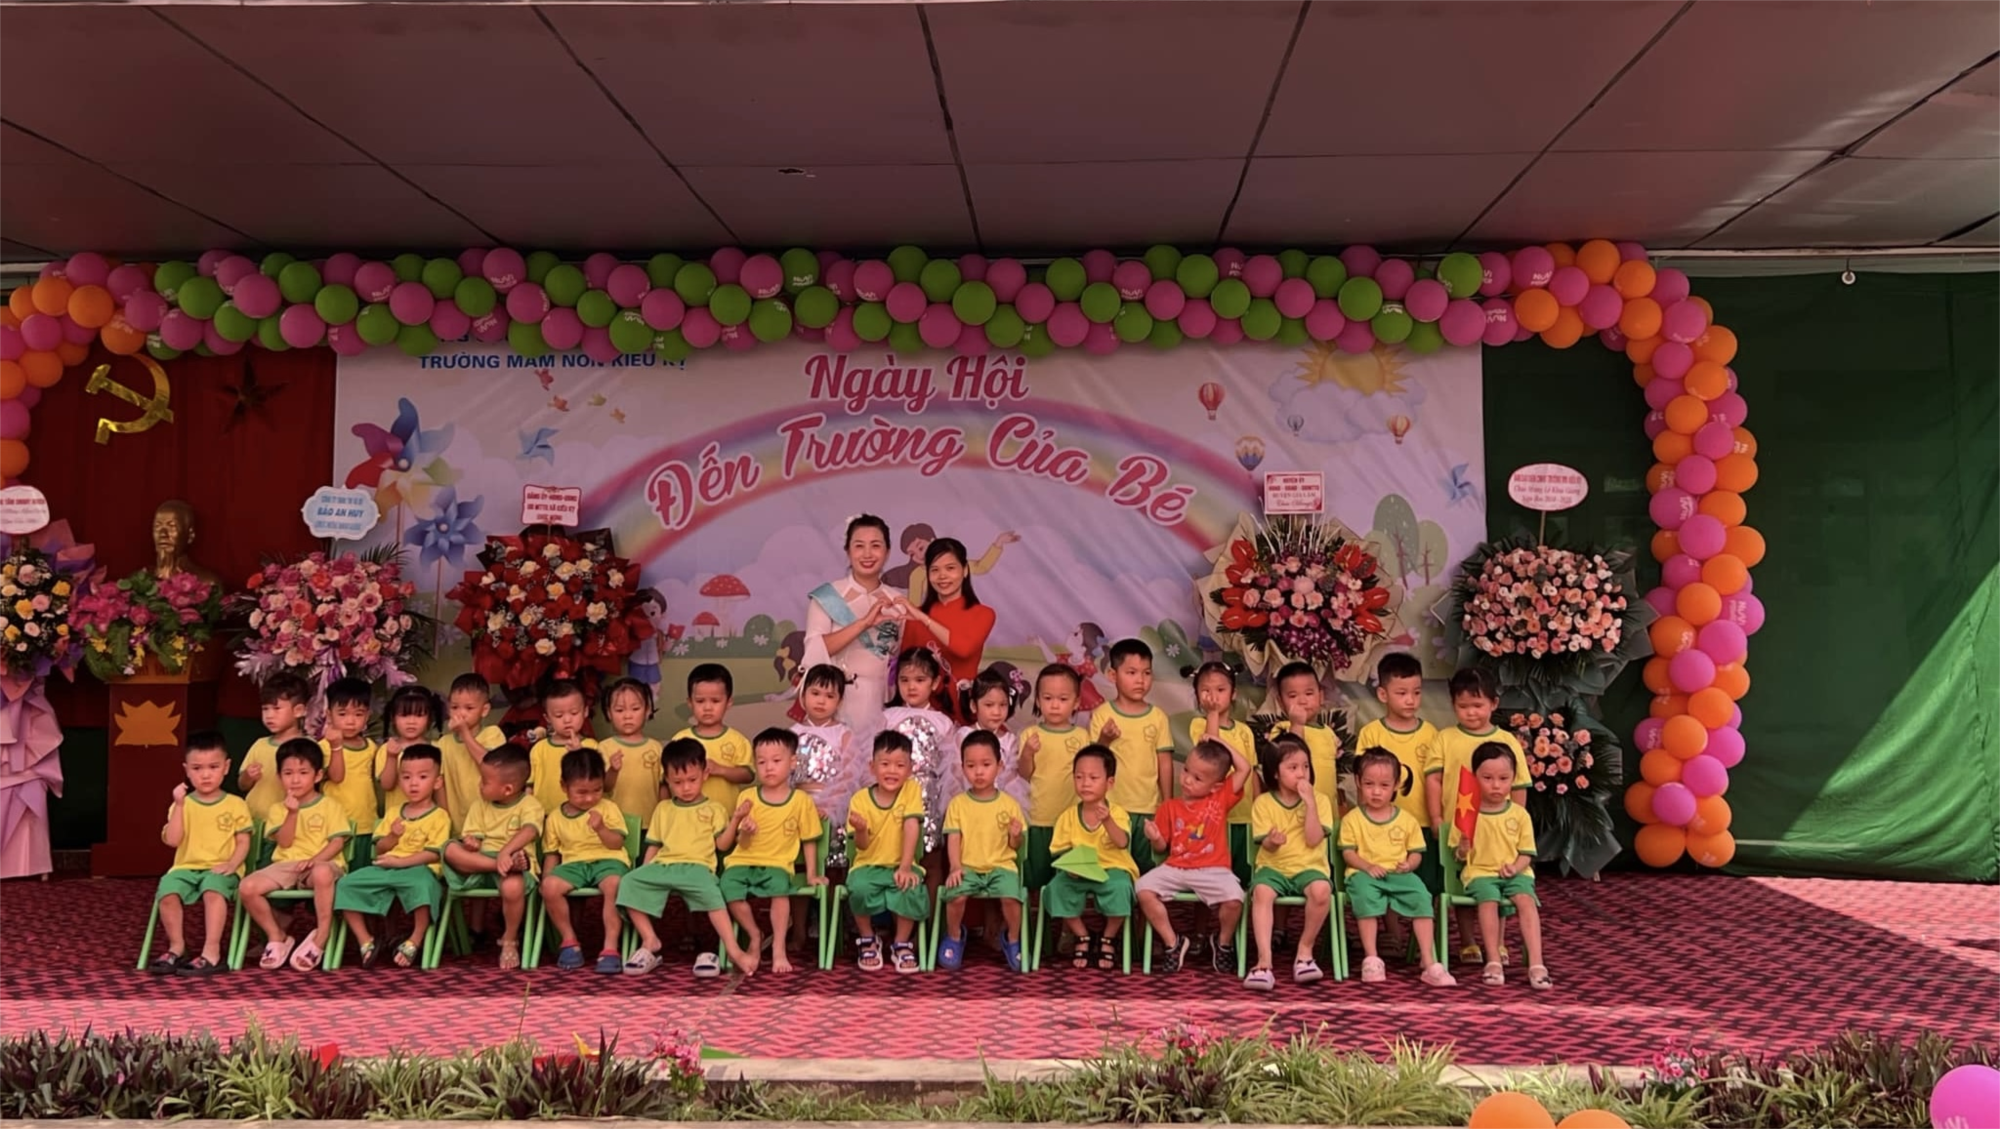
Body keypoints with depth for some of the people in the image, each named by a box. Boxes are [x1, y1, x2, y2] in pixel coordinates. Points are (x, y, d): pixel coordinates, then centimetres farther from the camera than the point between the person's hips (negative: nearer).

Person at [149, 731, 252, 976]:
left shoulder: (236, 805, 8)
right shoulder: (182, 804, 10)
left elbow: (243, 842, 3)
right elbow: (171, 840, -3)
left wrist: (231, 864, -16)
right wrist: (179, 804, -9)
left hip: (220, 869, -2)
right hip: (187, 867, 3)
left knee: (213, 890, -35)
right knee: (167, 892, -28)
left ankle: (211, 952, -33)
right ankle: (177, 947, -9)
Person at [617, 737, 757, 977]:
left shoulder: (713, 809, 16)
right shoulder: (663, 809, 25)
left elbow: (722, 844, 4)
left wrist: (735, 820, -10)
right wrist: (644, 873, 10)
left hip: (697, 866, -4)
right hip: (662, 866, 4)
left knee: (710, 892, -37)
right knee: (630, 883, -25)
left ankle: (733, 950, -39)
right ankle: (650, 942, -15)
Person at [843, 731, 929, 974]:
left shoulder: (912, 789, -5)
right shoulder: (860, 799, -5)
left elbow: (912, 827, -14)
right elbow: (862, 846, -6)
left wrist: (906, 867, -24)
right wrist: (861, 830, -30)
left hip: (900, 865, 0)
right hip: (868, 865, 0)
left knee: (912, 889, -32)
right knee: (859, 889, -32)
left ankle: (901, 944, -6)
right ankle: (867, 940, -2)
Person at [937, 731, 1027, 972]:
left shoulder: (1009, 804, 6)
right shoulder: (958, 803, 5)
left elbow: (1014, 846, 10)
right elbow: (953, 839, -1)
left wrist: (1016, 835, -13)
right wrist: (955, 867, -16)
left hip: (1001, 866, 0)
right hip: (967, 867, 0)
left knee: (1011, 896, -28)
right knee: (956, 896, -29)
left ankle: (1013, 941, 1)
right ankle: (954, 937, 3)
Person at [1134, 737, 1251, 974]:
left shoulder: (1221, 798, 7)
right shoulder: (1170, 807, 8)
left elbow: (1244, 768, 0)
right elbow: (1162, 848, 12)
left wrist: (1222, 743, 4)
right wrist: (1155, 839, -11)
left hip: (1213, 871, -2)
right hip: (1175, 869, 2)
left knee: (1234, 899, -29)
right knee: (1143, 889, -23)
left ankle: (1223, 943, 6)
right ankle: (1173, 943, -4)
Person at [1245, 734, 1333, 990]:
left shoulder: (1319, 799, 3)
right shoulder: (1263, 803, 3)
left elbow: (1313, 840, -10)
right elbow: (1265, 845, -3)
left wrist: (1310, 803, -15)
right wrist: (1272, 841, -28)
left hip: (1308, 867, 0)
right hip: (1274, 866, 0)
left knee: (1321, 889, -34)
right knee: (1261, 891, -33)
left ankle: (1305, 950, -12)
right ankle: (1264, 961, -36)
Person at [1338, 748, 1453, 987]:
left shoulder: (1406, 819, 13)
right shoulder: (1352, 819, 8)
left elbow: (1416, 852, 13)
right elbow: (1347, 853, 3)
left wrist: (1409, 864, -10)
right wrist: (1367, 866, -15)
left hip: (1399, 874, 2)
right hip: (1365, 874, -2)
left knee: (1421, 896, -28)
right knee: (1365, 893, -37)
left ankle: (1430, 963, -26)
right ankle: (1371, 959, -31)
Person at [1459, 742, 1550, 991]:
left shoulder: (1519, 814, 7)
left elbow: (1526, 852, 7)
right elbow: (1460, 855, 5)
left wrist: (1516, 866, -14)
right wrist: (1463, 850, -18)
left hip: (1515, 874, 1)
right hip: (1480, 872, -1)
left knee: (1526, 900, -29)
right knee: (1489, 899, -33)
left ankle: (1536, 964, -33)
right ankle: (1494, 962, -27)